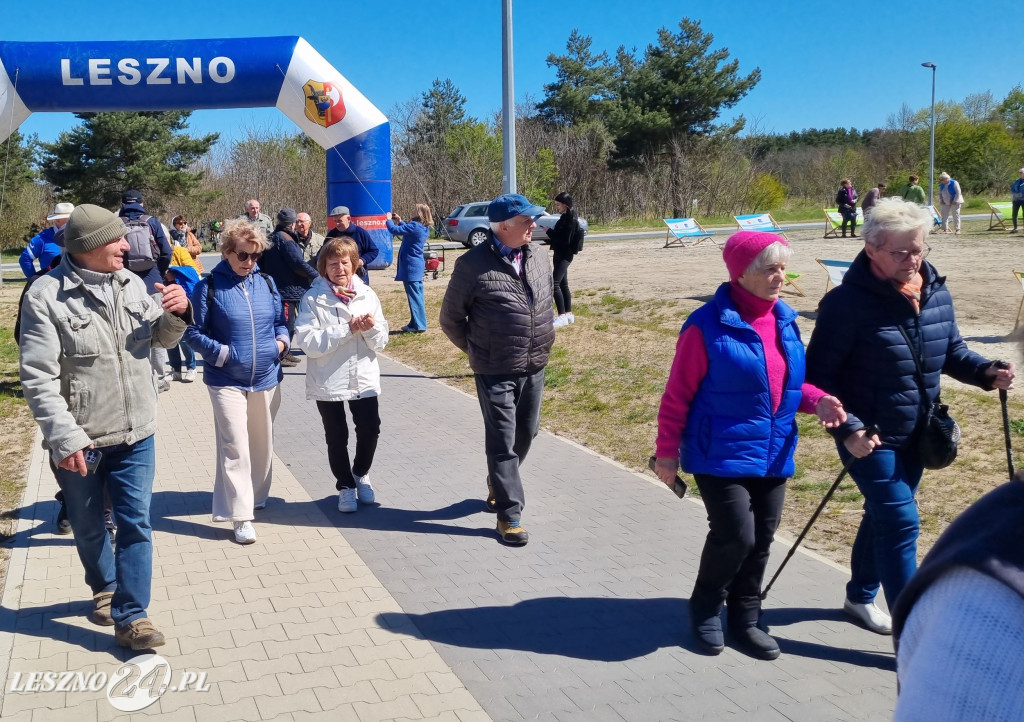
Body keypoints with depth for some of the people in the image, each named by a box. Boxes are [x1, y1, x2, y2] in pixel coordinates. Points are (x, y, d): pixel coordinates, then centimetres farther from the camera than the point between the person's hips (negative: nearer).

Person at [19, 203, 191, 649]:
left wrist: (177, 313, -9)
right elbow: (38, 378, -16)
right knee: (89, 528, 17)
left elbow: (162, 338, 14)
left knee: (135, 524, 2)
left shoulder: (131, 284, 2)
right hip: (80, 440, -3)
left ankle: (130, 616, 11)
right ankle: (104, 588, 43)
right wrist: (65, 438, -23)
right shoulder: (47, 296, -14)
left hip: (135, 433, 3)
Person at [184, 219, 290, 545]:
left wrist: (281, 341, -4)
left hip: (266, 379, 5)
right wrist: (222, 353, -17)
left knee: (262, 443, 16)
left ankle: (257, 497, 36)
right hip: (227, 381, -5)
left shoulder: (266, 282, 5)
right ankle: (241, 515, -3)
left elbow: (280, 320, 15)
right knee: (235, 447, -9)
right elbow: (194, 332, -6)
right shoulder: (209, 286, -8)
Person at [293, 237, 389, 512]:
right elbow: (308, 342, -19)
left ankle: (360, 473, 37)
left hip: (364, 379, 3)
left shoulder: (367, 295, 1)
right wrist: (347, 329, -23)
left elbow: (381, 343, 2)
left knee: (370, 429, 8)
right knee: (337, 437, 9)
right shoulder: (313, 299, -8)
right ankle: (345, 485, 30)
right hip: (328, 381, -2)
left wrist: (371, 329, -20)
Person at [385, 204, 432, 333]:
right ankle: (415, 323, 21)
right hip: (418, 265, 9)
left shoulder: (415, 226, -18)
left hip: (411, 267, -9)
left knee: (414, 296, -6)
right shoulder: (424, 228, 10)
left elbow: (394, 230, -18)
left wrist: (389, 220, -1)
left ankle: (419, 325, -4)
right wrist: (399, 221, 26)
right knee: (417, 295, 13)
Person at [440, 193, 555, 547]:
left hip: (534, 368, 6)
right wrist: (477, 351, 5)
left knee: (526, 433, 17)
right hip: (496, 372, -6)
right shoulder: (473, 264, -13)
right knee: (503, 441, -2)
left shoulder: (539, 258, 5)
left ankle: (499, 484, 42)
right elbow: (451, 319, -2)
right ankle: (509, 514, 6)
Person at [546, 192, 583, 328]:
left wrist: (549, 232, -15)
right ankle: (569, 314, 20)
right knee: (563, 284, 14)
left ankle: (562, 316, -18)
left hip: (564, 255, -10)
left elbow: (565, 239, -21)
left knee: (555, 283, -16)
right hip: (560, 254, 10)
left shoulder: (571, 219, -16)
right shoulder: (565, 217, 12)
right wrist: (550, 240, 9)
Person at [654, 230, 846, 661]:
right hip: (722, 454, -6)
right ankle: (706, 608, 16)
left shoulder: (784, 320, 4)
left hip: (774, 455, 6)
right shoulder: (708, 326, -15)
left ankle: (745, 620, 31)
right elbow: (678, 395, -10)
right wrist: (667, 451, -7)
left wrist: (816, 400, -4)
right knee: (735, 534, -12)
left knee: (761, 543, 12)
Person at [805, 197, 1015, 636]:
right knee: (900, 522, -8)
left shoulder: (936, 292, 0)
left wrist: (986, 372, -7)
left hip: (915, 435, 7)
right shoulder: (848, 302, -21)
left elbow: (951, 351, 13)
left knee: (884, 515, 20)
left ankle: (861, 596, 41)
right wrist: (848, 430, -24)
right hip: (869, 437, -7)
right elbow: (818, 375, -17)